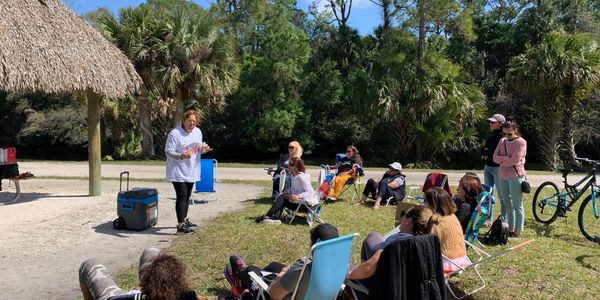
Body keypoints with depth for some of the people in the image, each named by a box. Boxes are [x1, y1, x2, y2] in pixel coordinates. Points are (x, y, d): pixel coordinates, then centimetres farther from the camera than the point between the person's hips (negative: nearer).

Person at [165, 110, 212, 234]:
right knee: (182, 196, -11)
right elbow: (168, 151, -19)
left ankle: (184, 219, 33)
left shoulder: (198, 132, 7)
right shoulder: (175, 133, -17)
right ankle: (180, 226, -7)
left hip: (191, 171, 8)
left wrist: (203, 149, -5)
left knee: (187, 196, 18)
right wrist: (181, 156, -35)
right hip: (178, 171, -8)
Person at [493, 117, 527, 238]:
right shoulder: (502, 141, 8)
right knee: (507, 204, 14)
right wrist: (508, 158, -14)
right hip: (502, 176, 7)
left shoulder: (521, 142, -11)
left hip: (515, 176, -7)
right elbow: (495, 157, 1)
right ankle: (510, 229, 25)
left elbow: (515, 161, -19)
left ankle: (517, 232, 9)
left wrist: (502, 160, -4)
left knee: (517, 206, 1)